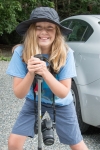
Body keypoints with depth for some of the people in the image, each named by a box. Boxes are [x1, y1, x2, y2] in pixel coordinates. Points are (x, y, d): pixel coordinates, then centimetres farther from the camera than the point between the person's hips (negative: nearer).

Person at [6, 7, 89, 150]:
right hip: (33, 102, 1)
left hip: (61, 105, 0)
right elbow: (19, 94, -22)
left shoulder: (65, 53, -26)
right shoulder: (21, 52, -24)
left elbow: (63, 93, -24)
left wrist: (44, 72, -40)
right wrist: (31, 73, -41)